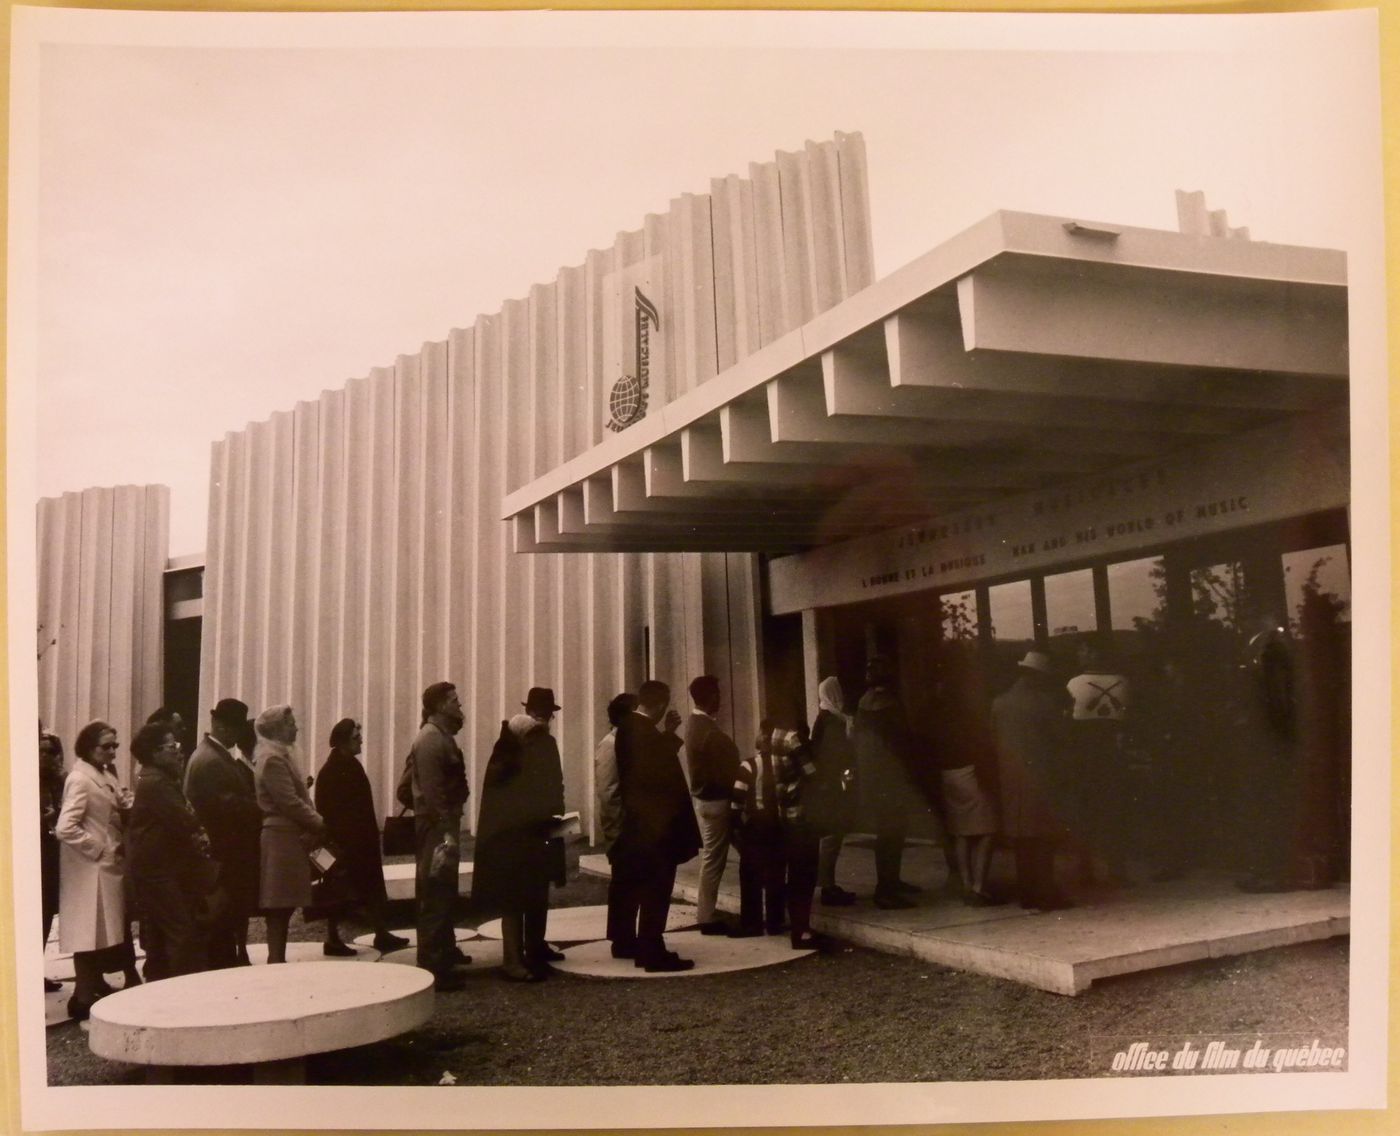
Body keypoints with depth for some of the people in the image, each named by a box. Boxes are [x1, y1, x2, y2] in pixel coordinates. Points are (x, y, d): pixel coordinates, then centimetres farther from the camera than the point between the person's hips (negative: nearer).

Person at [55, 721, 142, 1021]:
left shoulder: (106, 776, 11)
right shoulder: (80, 780, -16)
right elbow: (65, 828, -25)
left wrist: (125, 807, -1)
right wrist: (100, 850, -18)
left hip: (110, 867, 9)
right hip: (92, 869, -9)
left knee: (106, 930, 16)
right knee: (90, 933, -2)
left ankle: (96, 988, 28)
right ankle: (83, 999, 6)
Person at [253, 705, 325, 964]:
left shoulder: (281, 755, 17)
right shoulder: (272, 758, -14)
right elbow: (290, 802, -19)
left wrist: (315, 823, 5)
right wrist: (319, 824, -10)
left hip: (289, 837, 10)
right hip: (282, 838, -10)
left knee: (283, 907, 11)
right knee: (279, 908, -6)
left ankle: (278, 961, 15)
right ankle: (276, 962, -3)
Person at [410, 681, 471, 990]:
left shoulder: (441, 736, 15)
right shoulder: (430, 739, -16)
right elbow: (432, 790, -22)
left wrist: (451, 828, 16)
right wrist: (446, 831, -24)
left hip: (444, 825, 10)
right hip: (437, 826, -10)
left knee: (444, 892, 20)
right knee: (436, 895, -8)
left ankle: (445, 951, 33)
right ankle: (432, 968, -6)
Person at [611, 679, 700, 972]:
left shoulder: (627, 728, 8)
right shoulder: (646, 731, -20)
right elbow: (662, 774, -20)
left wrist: (666, 733, 6)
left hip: (635, 819, 10)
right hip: (655, 822, -10)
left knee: (634, 885, 19)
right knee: (656, 890, -5)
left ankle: (625, 942, 29)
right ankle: (653, 953, -2)